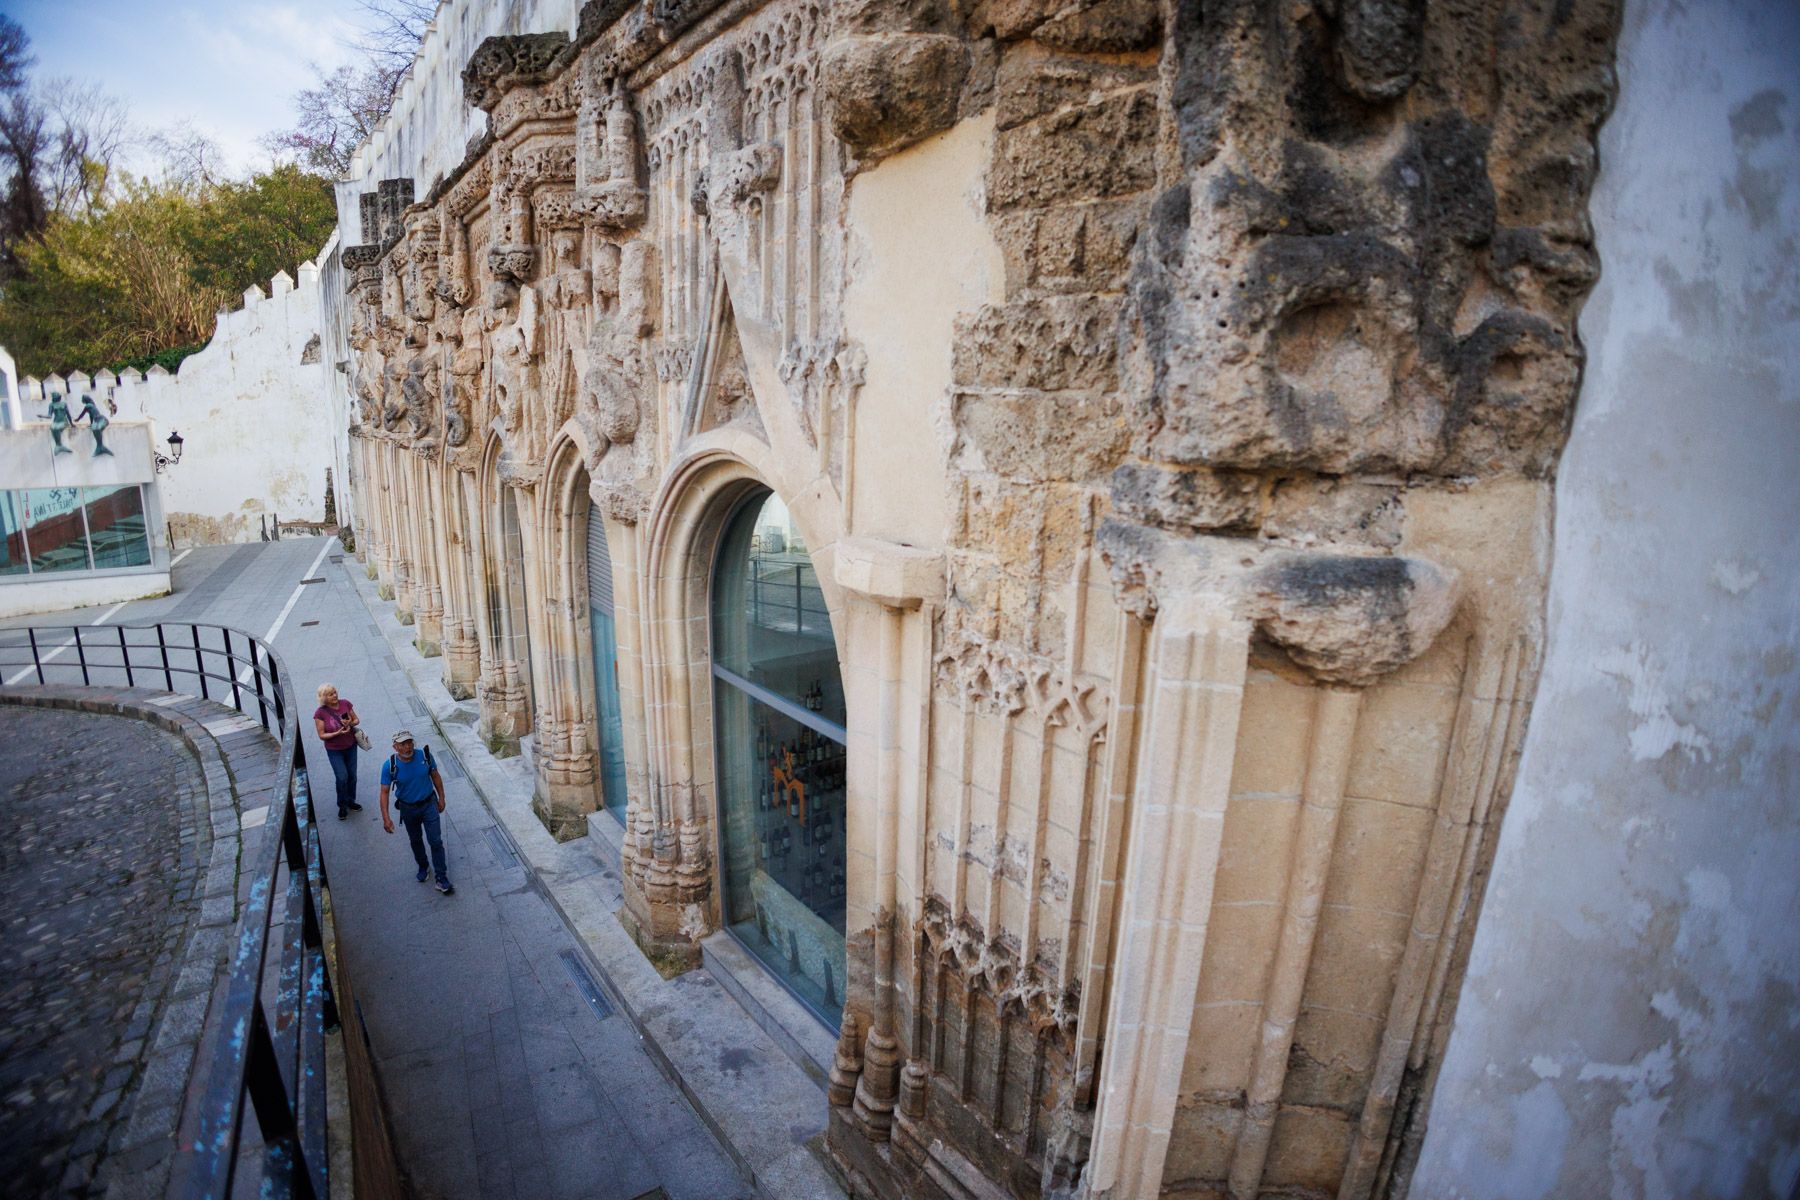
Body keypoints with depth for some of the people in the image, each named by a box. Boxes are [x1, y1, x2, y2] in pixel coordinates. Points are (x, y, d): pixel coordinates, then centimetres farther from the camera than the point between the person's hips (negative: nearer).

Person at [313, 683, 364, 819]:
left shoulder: (345, 704, -7)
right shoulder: (320, 713, -16)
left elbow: (357, 720, 5)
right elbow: (322, 735, -12)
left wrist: (350, 723, -17)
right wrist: (338, 733, -27)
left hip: (351, 746, 3)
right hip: (334, 750, -3)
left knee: (352, 776, 11)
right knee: (342, 777, -9)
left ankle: (350, 801, 32)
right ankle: (342, 806, 12)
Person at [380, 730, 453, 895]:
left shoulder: (425, 755, -18)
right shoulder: (389, 766, -21)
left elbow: (435, 776, -2)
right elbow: (384, 792, -16)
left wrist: (441, 798, 3)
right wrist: (386, 818, -22)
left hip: (429, 804, 0)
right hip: (408, 809, 1)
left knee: (436, 841, -3)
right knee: (415, 840, 21)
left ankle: (442, 879, 5)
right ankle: (423, 867, 47)